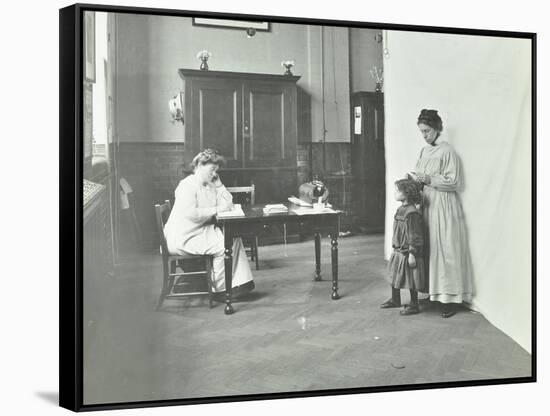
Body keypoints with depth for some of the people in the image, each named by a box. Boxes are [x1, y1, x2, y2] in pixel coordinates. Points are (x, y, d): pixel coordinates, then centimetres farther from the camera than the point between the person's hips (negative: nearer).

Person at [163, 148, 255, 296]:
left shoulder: (211, 184, 14)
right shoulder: (187, 186, -14)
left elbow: (228, 202, 12)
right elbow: (190, 213, -27)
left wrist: (217, 181, 4)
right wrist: (216, 209, -21)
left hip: (203, 231, 9)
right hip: (183, 238, -9)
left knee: (234, 239, -7)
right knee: (222, 246, -21)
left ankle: (240, 281, -8)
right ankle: (221, 289, -5)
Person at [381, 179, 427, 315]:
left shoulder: (412, 213, -22)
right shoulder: (401, 209, 8)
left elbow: (415, 236, -22)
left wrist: (412, 254, -22)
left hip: (407, 253, -10)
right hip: (398, 251, 10)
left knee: (410, 280, 1)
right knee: (394, 276, 20)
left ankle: (414, 305, 14)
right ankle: (395, 300, 36)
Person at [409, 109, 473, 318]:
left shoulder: (447, 151, -9)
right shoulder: (424, 151, 13)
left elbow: (454, 182, -12)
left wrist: (429, 179, -19)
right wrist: (416, 178, 0)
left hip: (444, 205, -7)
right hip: (427, 203, 7)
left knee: (446, 250, -6)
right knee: (429, 249, 7)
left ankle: (452, 298, 0)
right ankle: (433, 293, 13)